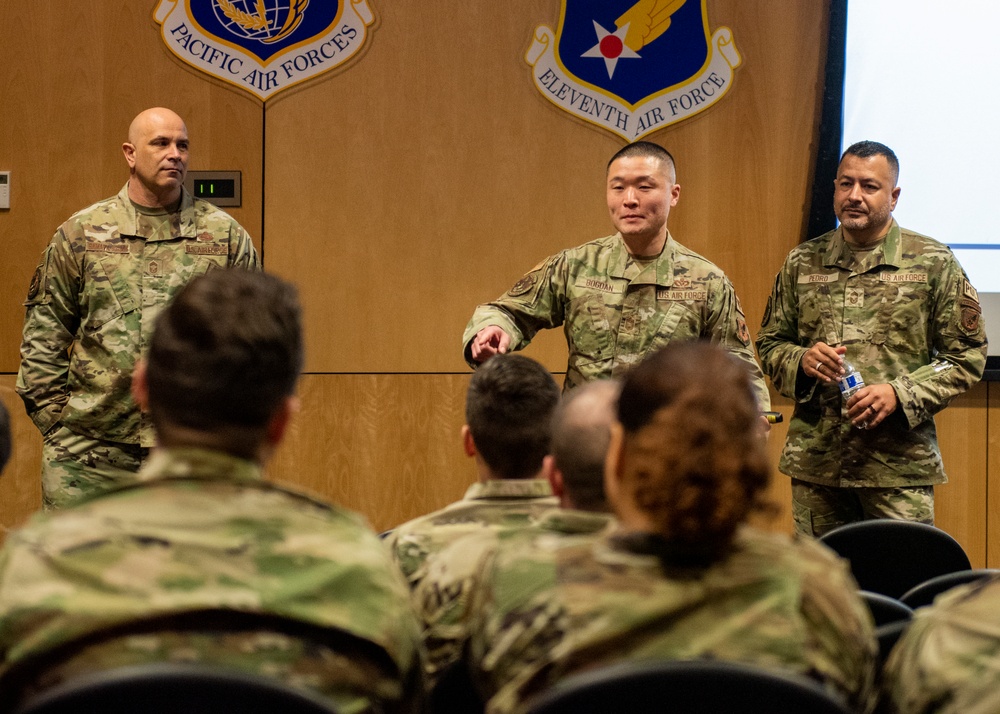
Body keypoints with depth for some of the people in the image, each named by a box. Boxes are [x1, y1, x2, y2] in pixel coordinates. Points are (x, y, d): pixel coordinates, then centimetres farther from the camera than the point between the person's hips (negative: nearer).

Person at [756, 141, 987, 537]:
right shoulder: (802, 263, 9)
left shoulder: (933, 263, 0)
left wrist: (900, 394, -13)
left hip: (899, 464, -3)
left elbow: (967, 356, 0)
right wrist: (801, 360, -7)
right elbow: (769, 344, 16)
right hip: (815, 462, 3)